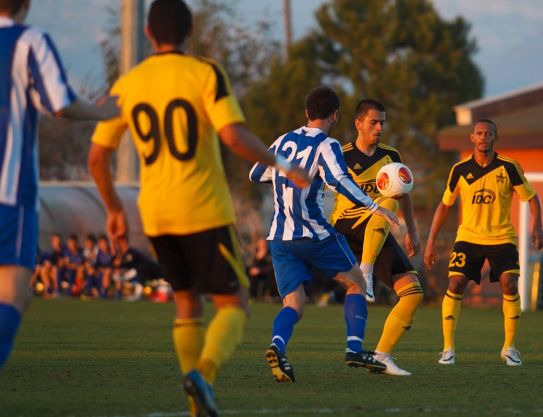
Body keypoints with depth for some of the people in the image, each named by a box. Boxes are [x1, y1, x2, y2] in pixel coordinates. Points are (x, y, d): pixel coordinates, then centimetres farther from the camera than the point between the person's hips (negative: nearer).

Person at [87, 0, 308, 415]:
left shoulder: (127, 85, 7)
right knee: (234, 303, 4)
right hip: (205, 210, -4)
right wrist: (284, 167, -6)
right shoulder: (206, 74, -6)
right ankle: (204, 373, -24)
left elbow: (97, 157, 9)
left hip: (156, 215, 4)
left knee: (188, 302, 19)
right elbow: (235, 136, -18)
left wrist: (114, 208, 22)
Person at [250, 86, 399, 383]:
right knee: (356, 282, 13)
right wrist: (373, 206, -24)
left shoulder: (283, 142, 13)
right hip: (315, 234, -5)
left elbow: (255, 175, 23)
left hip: (280, 237, 5)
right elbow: (338, 180, -24)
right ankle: (354, 348, -2)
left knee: (293, 304, 1)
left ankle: (277, 345, -30)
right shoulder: (325, 145, -6)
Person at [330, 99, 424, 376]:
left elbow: (403, 194, 25)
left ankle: (381, 356, 0)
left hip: (379, 237, 6)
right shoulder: (341, 157, -4)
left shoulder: (390, 156, 12)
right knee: (388, 203, -36)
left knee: (413, 293, -7)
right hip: (346, 230, -6)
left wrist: (412, 232, 26)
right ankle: (365, 273, -33)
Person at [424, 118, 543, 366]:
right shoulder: (460, 170, -3)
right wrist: (431, 241, 3)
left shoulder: (509, 168, -8)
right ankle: (448, 348, -5)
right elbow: (445, 205, 7)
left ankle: (509, 347, 1)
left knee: (510, 287, -14)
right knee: (455, 285, -13)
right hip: (468, 236, 1)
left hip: (502, 238, -1)